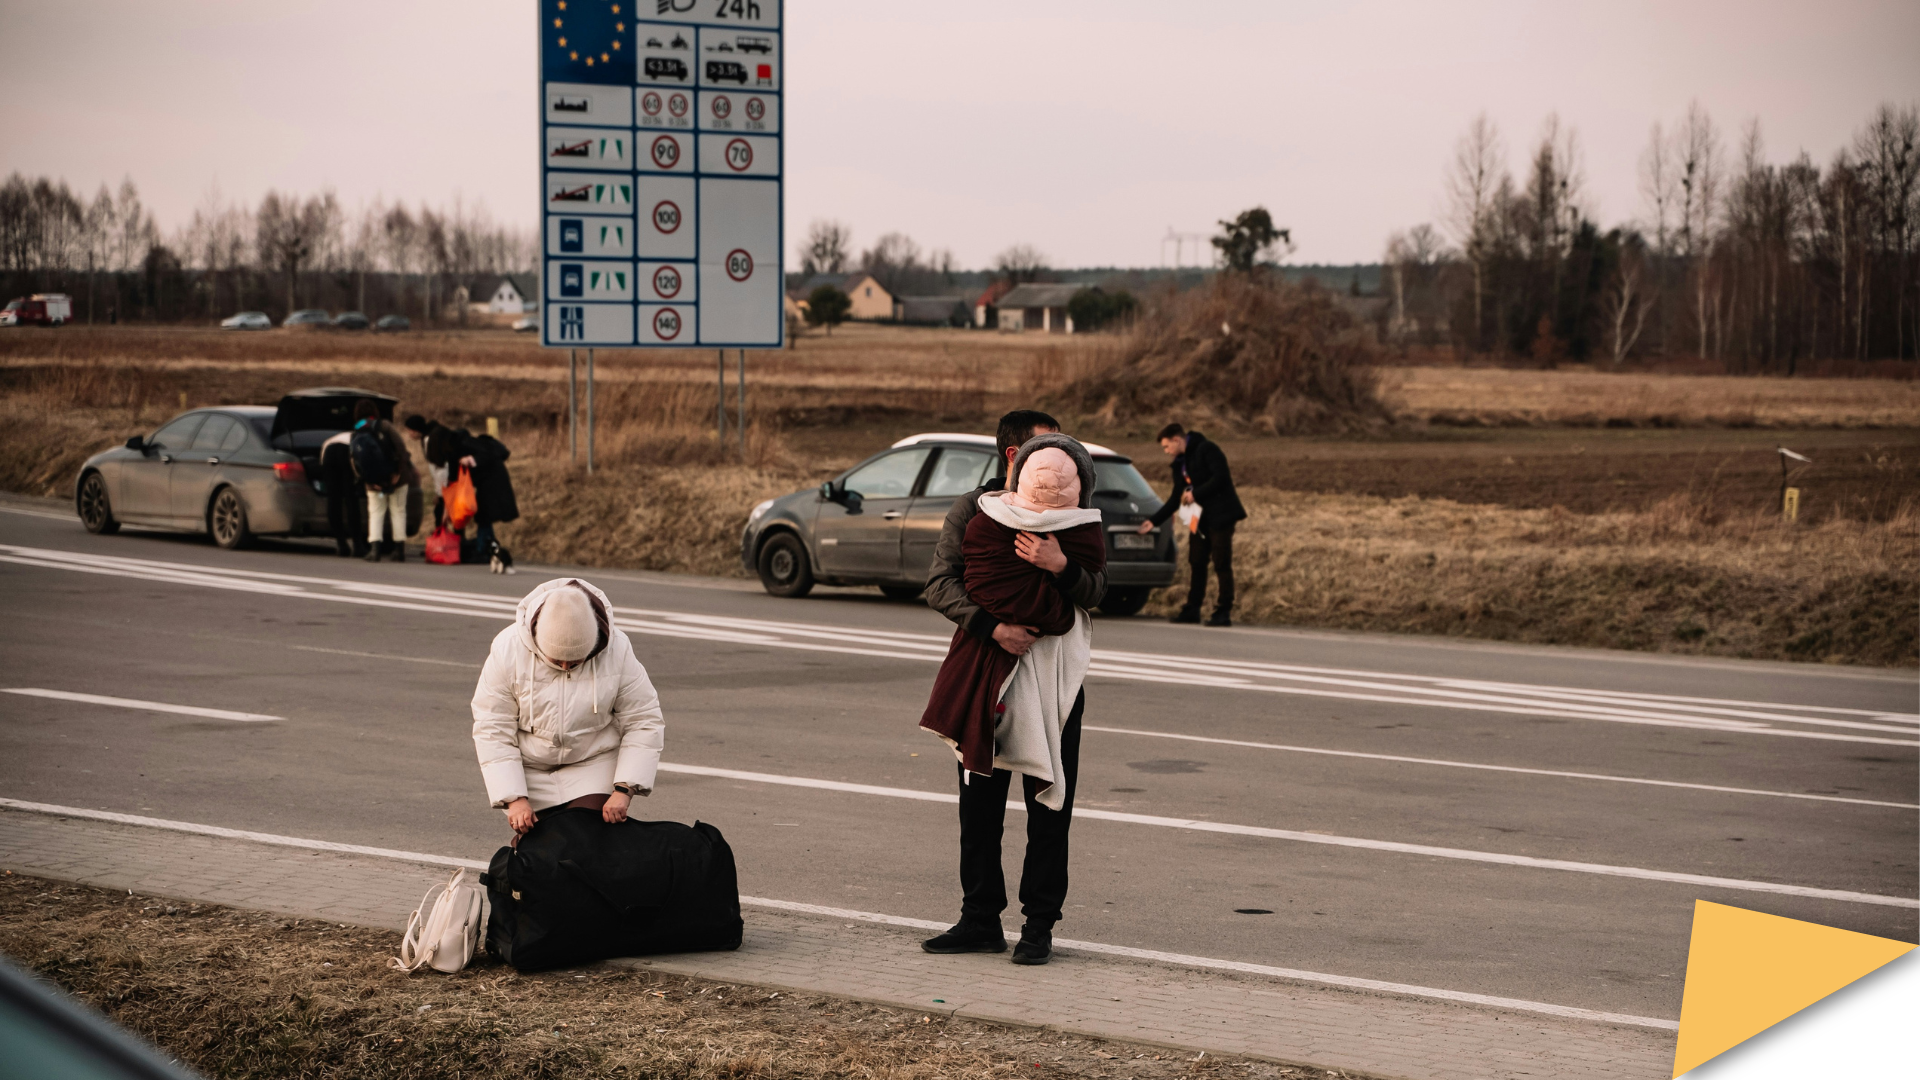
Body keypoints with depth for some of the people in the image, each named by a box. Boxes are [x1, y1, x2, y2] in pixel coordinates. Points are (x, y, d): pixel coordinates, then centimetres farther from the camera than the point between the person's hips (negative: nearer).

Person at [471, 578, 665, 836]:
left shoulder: (617, 651, -19)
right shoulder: (508, 650, -22)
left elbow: (644, 723, -12)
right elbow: (492, 730, -17)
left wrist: (624, 791, -22)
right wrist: (514, 799, -23)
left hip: (594, 766, 0)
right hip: (529, 769, 0)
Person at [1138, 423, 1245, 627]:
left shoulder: (1206, 449, -10)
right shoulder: (1180, 464, 15)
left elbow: (1221, 478, -20)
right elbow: (1176, 499, 18)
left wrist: (1196, 494, -17)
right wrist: (1154, 521, 13)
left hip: (1220, 516, -9)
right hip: (1201, 518, 9)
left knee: (1221, 564, -7)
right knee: (1196, 563, 8)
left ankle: (1224, 612, -4)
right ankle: (1192, 609, 14)